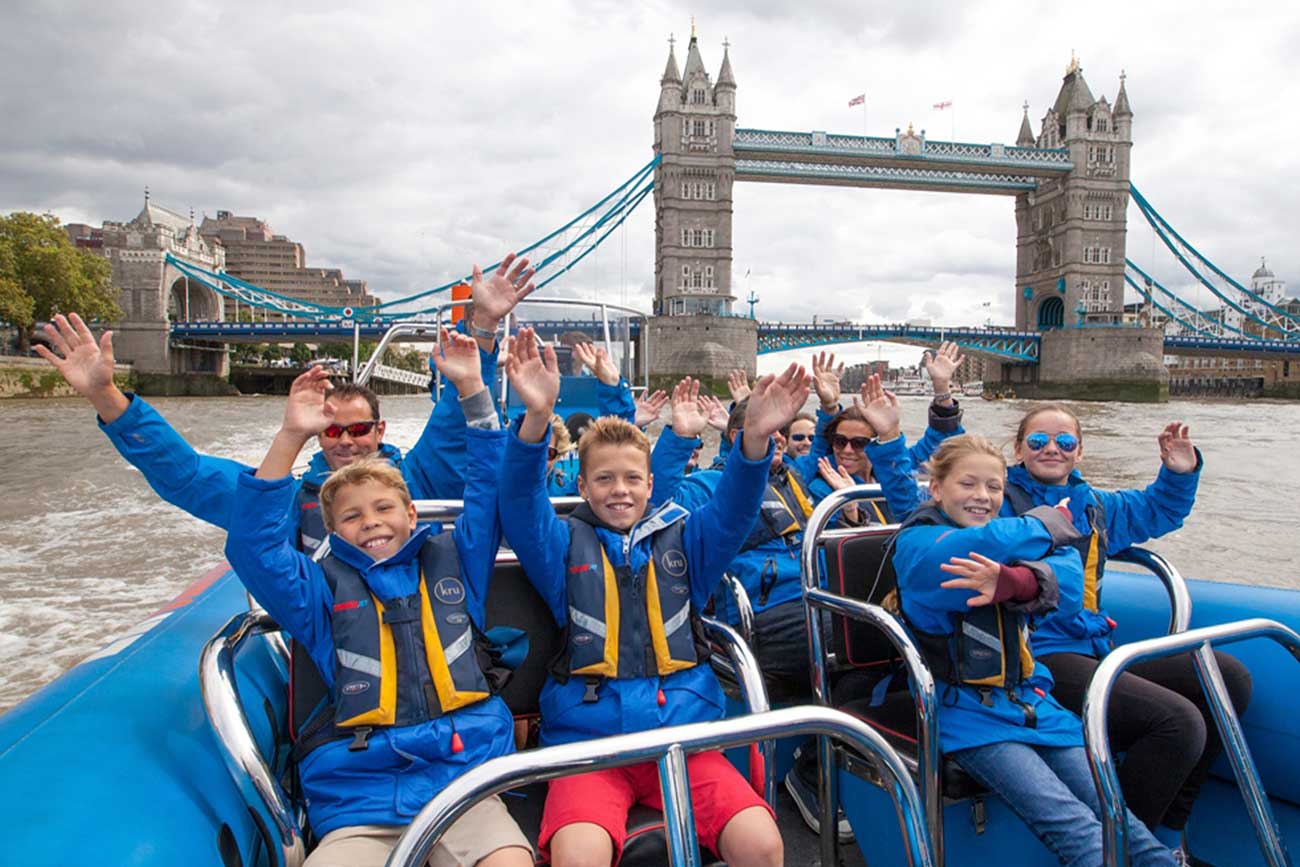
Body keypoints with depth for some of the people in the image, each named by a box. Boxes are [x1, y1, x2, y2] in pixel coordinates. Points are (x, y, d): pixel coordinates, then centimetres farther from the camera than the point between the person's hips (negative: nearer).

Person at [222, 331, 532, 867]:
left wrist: (472, 391, 3)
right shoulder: (326, 587, 14)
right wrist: (291, 438, -6)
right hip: (358, 804, 0)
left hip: (464, 775, 0)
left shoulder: (452, 561, 16)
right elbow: (252, 545, 1)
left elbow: (491, 491, 11)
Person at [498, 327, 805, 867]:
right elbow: (521, 508, -9)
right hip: (587, 741, -1)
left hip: (682, 732, 2)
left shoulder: (681, 538, 13)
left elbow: (732, 511, -3)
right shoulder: (566, 544, 8)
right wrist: (536, 418, -27)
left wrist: (755, 439, -24)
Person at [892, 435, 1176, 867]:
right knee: (1075, 826, -21)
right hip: (967, 713, -6)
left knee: (1114, 813, -9)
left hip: (1031, 701, 6)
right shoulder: (917, 543, -6)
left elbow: (1068, 578, -7)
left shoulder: (1005, 534, 14)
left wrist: (1014, 582, -32)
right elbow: (989, 544, -27)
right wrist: (1047, 523, -5)